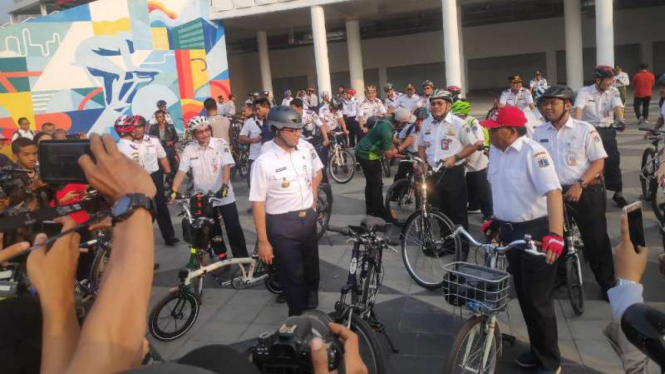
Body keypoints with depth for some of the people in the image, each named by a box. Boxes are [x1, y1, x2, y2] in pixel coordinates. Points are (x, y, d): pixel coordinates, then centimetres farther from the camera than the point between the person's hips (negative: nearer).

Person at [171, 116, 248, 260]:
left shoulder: (220, 143, -9)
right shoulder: (189, 149, -3)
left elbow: (226, 166, -18)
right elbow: (181, 172, -6)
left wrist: (224, 186, -32)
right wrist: (173, 191, -18)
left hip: (224, 196, -2)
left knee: (234, 229, 0)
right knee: (213, 232, 12)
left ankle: (243, 260, 12)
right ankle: (222, 259, 27)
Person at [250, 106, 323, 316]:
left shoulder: (307, 148, -5)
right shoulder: (264, 162, -20)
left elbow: (317, 172, 18)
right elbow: (258, 204, -17)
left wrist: (312, 198, 6)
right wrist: (263, 242, -16)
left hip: (308, 218, 6)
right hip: (282, 225, -5)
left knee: (312, 267, 23)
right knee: (293, 275, 5)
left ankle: (313, 310, 48)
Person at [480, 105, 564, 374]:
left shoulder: (533, 152, -20)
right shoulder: (495, 150, 4)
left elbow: (553, 192, -29)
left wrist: (555, 235, -39)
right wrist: (495, 221, 22)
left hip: (536, 232, -8)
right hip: (510, 231, 8)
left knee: (538, 299, 0)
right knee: (523, 296, 17)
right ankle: (537, 351, 35)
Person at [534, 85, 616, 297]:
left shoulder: (585, 130, -8)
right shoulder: (539, 133, 2)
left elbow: (598, 161, -8)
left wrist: (579, 185, -19)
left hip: (586, 192, -3)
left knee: (596, 239, 4)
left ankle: (607, 282, 21)